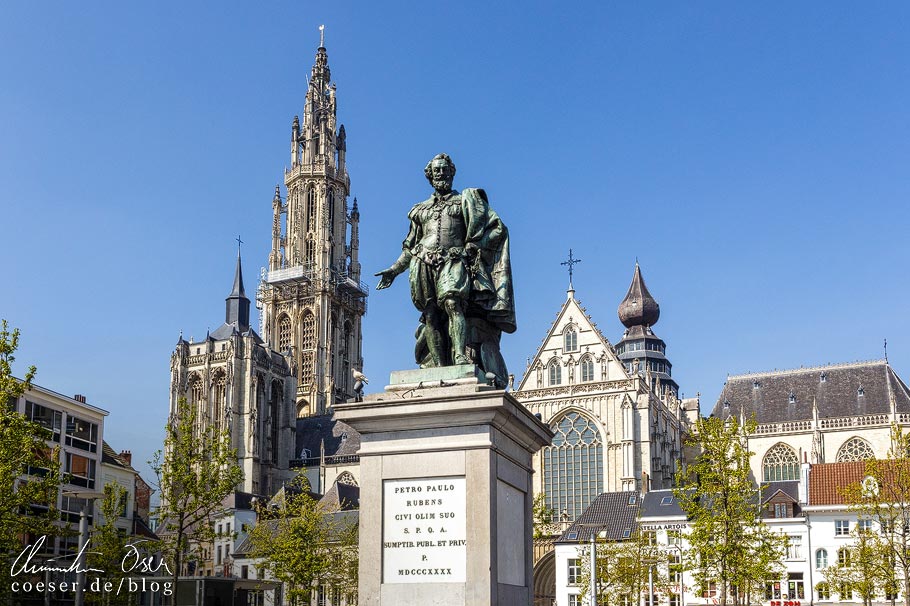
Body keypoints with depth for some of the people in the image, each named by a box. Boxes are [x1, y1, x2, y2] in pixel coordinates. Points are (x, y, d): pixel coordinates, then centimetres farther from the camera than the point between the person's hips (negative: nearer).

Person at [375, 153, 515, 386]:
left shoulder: (463, 201, 17)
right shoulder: (420, 209, 26)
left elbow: (497, 228, 10)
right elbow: (409, 247, 30)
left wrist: (474, 245, -5)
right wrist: (394, 270, 22)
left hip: (452, 261, -3)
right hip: (423, 263, 4)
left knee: (452, 303, -27)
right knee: (431, 315, -7)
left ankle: (460, 357, -40)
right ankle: (439, 366, -10)